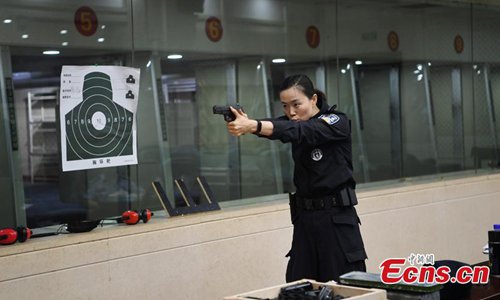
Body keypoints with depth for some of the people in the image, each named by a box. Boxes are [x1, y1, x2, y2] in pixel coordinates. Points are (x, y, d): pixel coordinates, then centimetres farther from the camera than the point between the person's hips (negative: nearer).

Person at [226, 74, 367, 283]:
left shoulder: (338, 123, -11)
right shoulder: (295, 120, 6)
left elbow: (299, 131, -30)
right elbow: (276, 127, -17)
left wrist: (253, 125, -45)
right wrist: (244, 122, -41)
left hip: (337, 219, -5)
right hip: (305, 219, 5)